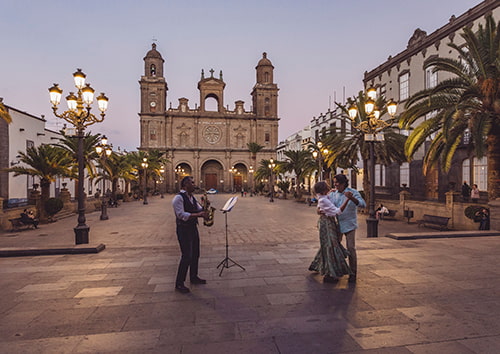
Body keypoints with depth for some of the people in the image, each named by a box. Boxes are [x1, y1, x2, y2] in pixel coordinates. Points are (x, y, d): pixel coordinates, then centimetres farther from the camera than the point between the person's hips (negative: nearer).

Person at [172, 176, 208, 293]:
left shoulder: (192, 197, 13)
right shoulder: (178, 198, -15)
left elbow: (200, 209, 14)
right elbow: (181, 215, -24)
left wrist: (204, 209, -8)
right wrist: (197, 214, -28)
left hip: (193, 228, 9)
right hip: (183, 229, -9)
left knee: (195, 254, 16)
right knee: (187, 256, -8)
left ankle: (194, 277, 32)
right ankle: (179, 284, 4)